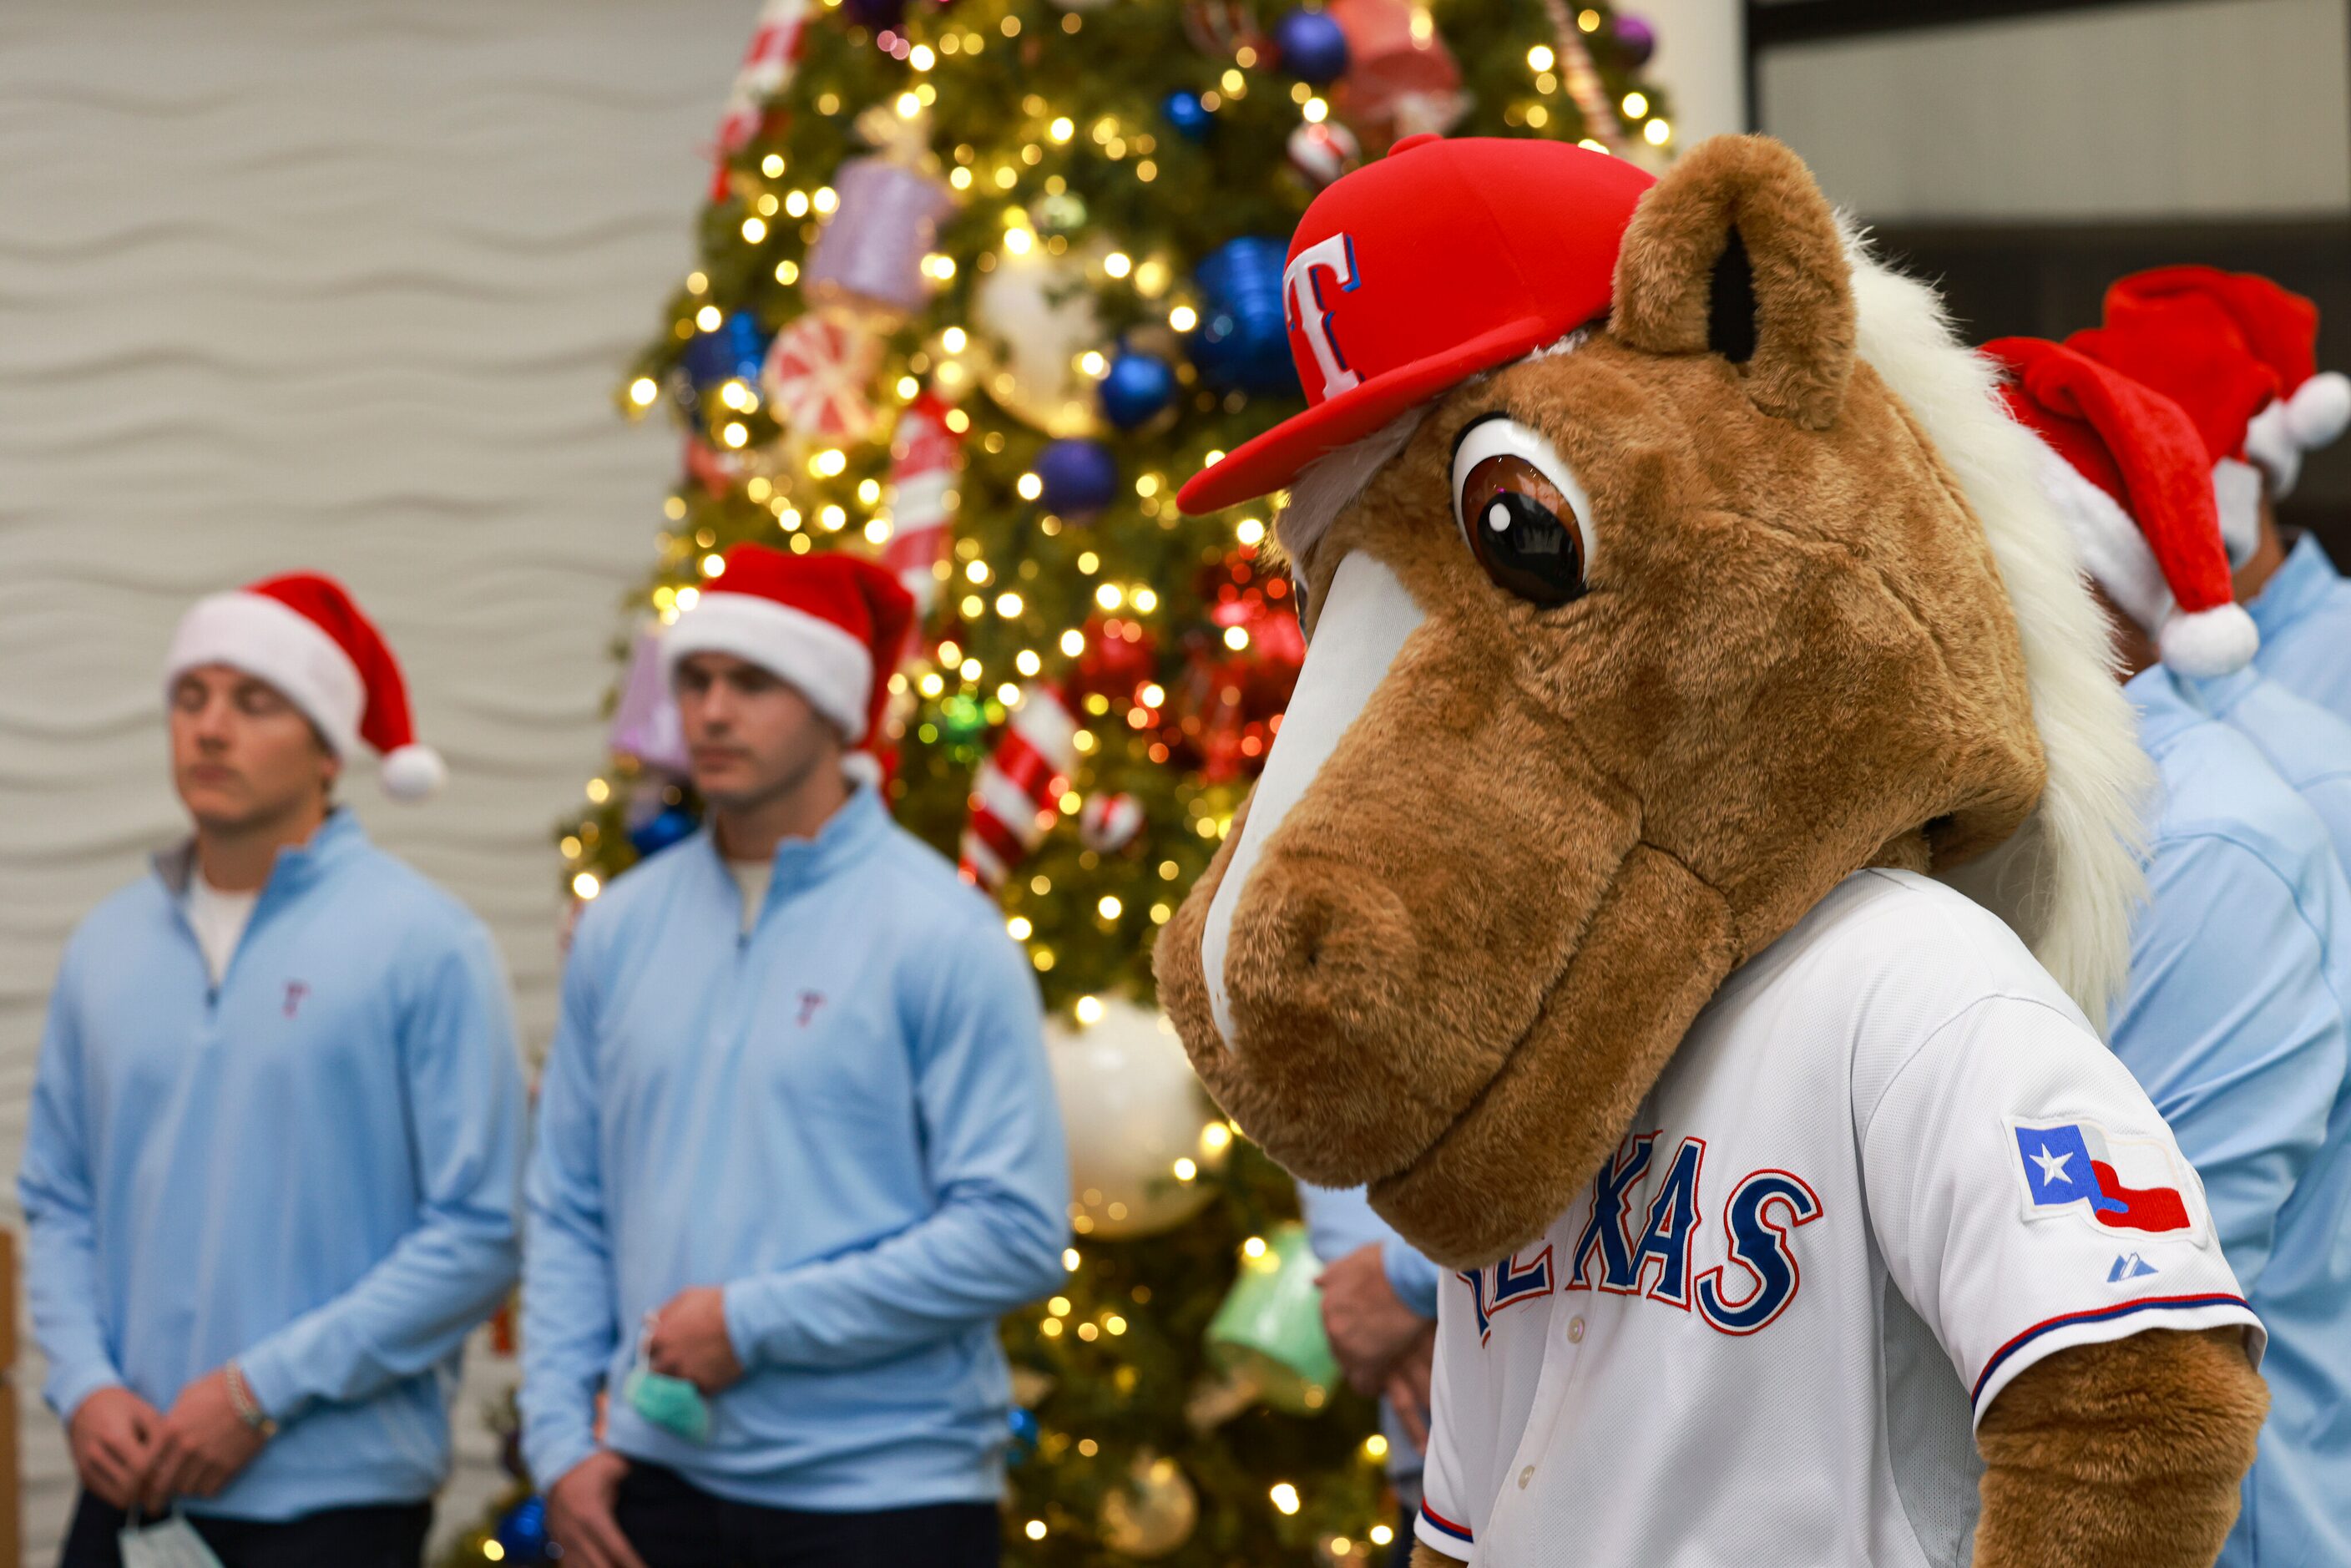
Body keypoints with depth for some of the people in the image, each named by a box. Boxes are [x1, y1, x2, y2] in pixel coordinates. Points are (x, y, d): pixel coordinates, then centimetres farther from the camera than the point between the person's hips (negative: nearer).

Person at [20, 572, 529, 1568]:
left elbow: (479, 1234, -9)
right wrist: (84, 1385, -4)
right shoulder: (108, 946, 11)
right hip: (129, 1485, 4)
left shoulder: (422, 943, -5)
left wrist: (264, 1391, -13)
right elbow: (58, 1204, 14)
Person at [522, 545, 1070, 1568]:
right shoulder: (621, 928, 9)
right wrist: (559, 1441, 2)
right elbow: (568, 1211, 13)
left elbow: (1016, 1235, -13)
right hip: (660, 1484, 4)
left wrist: (755, 1323, -14)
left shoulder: (940, 935, -7)